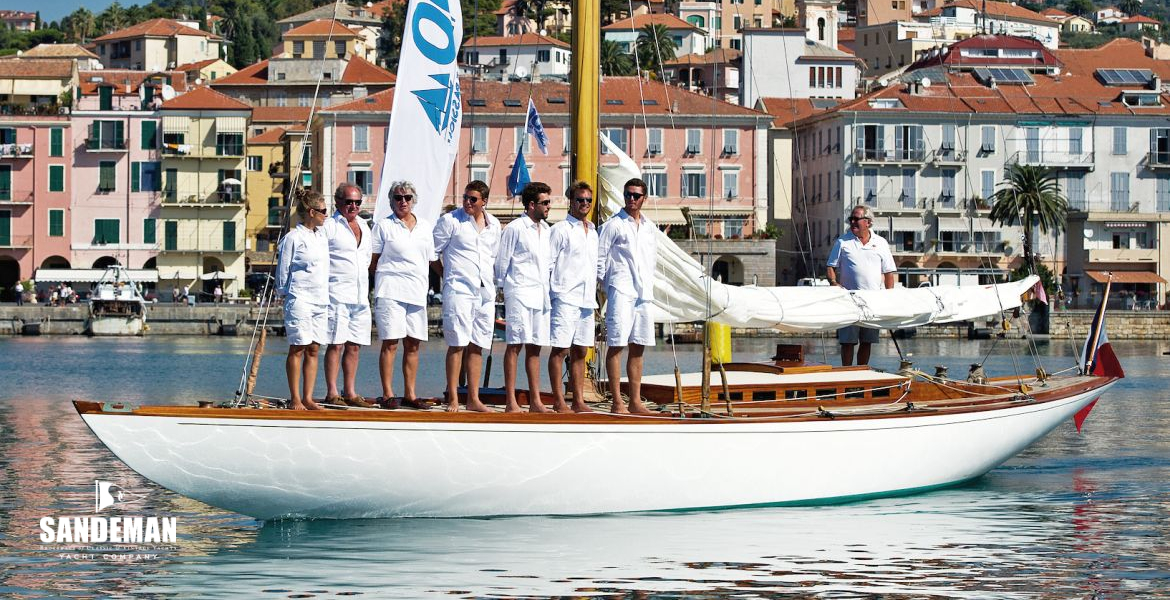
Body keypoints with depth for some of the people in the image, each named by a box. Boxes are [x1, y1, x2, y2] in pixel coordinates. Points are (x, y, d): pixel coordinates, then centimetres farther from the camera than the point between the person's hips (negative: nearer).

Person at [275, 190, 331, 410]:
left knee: (313, 349, 5)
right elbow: (283, 270, -2)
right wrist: (285, 292, 3)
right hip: (299, 299, -7)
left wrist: (326, 294, 16)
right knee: (297, 348, -4)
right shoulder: (293, 238, -7)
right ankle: (295, 399, -1)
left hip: (321, 300, 7)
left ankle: (308, 398, 7)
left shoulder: (322, 236, 15)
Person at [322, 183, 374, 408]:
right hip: (337, 294, -7)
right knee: (336, 344, -8)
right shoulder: (328, 226, -4)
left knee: (354, 346, 7)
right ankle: (332, 393, -6)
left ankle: (350, 393, 12)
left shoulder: (364, 226, 18)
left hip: (361, 294, 7)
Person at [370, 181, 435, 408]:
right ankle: (387, 394, -4)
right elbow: (372, 261, 6)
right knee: (390, 343, -7)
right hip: (391, 291, -4)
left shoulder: (426, 227, 15)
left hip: (418, 293, 4)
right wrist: (386, 274, -1)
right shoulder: (384, 226, 5)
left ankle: (410, 394, 11)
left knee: (413, 345, 5)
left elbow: (433, 260, 18)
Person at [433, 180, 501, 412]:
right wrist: (446, 275, 6)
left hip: (485, 292, 5)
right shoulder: (450, 220, -2)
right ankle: (453, 399, -6)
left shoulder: (494, 225, 13)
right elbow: (432, 250, 2)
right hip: (459, 289, -5)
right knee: (457, 344, -8)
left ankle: (473, 399, 10)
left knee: (477, 345, 7)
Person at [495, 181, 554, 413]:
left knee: (534, 347, 8)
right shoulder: (515, 228, -7)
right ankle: (511, 402, -7)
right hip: (519, 294, -7)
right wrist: (506, 286, 2)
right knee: (515, 345, -7)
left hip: (540, 295, 7)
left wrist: (547, 289, 16)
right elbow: (502, 261, -3)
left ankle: (535, 401, 10)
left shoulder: (545, 229, 15)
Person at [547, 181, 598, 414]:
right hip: (565, 298, -7)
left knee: (580, 351, 8)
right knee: (560, 349, -6)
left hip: (587, 299, 7)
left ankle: (579, 401, 10)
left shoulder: (593, 232, 18)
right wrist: (547, 294, -11)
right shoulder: (561, 230, -3)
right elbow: (548, 263, -5)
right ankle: (559, 401, -4)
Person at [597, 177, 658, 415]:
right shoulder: (613, 225, -2)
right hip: (620, 290, -6)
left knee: (638, 347, 7)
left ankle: (635, 402, 10)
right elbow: (599, 257, -3)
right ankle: (617, 402, -9)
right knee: (617, 344, -8)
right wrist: (601, 286, -5)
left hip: (643, 292, 6)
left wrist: (647, 283, 15)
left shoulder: (650, 228, 16)